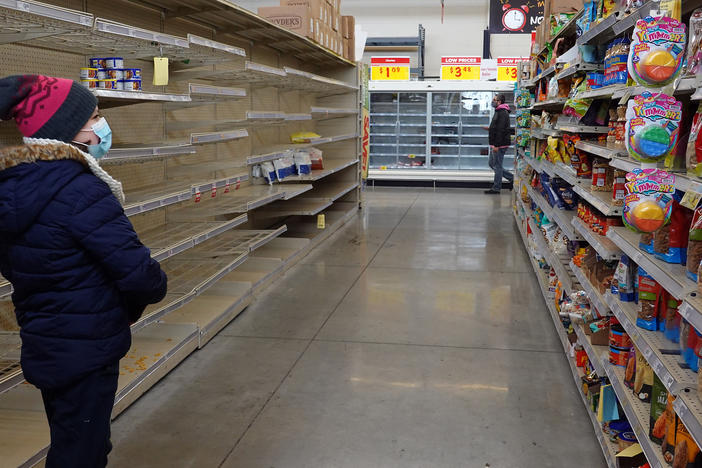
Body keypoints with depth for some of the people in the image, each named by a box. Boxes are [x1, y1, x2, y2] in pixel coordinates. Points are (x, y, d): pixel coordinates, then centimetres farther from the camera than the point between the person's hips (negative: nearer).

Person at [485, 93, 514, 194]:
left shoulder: (502, 113, -16)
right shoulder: (498, 112, 18)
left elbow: (501, 130, -23)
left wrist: (496, 145, -25)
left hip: (499, 145, -11)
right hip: (495, 144, 11)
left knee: (497, 166, -3)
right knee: (492, 164, 15)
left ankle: (496, 188, 5)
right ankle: (512, 178, 20)